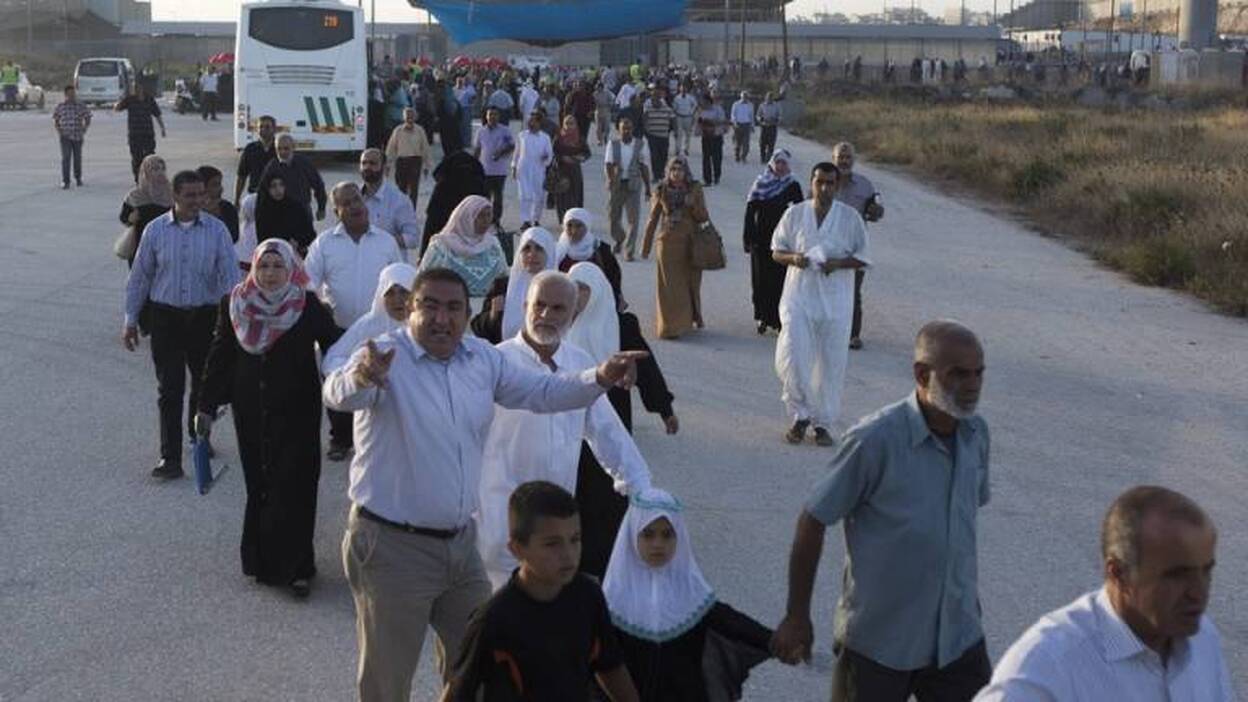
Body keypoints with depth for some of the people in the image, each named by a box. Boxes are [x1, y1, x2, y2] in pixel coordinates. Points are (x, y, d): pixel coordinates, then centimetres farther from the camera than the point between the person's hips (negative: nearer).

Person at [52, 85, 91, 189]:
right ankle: (65, 182, -13)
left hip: (78, 137, 1)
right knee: (65, 158, -12)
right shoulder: (60, 107, 3)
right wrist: (59, 131, 0)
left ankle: (78, 178, 32)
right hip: (65, 137, -1)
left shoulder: (81, 107, 3)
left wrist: (84, 130, 0)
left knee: (77, 158, 11)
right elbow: (55, 120, 14)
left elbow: (87, 119, 13)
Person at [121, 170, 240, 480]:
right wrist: (130, 320, 6)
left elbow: (229, 275, -7)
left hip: (206, 316, 1)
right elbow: (140, 276, 4)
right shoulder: (156, 230, -3)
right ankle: (170, 457, 3)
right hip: (166, 317, -1)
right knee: (169, 389, -1)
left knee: (205, 383, 15)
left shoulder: (216, 230, -5)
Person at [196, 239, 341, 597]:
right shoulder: (234, 305, 1)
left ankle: (295, 567, 7)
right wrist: (206, 407, 7)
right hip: (250, 413, 3)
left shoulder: (309, 306, -8)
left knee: (294, 488, -3)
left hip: (296, 414, -3)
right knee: (259, 486, 9)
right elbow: (220, 357, 7)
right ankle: (262, 559, 23)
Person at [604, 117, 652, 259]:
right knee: (613, 216, 10)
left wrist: (648, 188, 7)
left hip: (633, 185, -1)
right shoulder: (613, 144, 2)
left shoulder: (640, 145, 2)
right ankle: (619, 240, 40)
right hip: (616, 184, 1)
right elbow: (608, 163, -9)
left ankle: (628, 250, -4)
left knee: (633, 218, -9)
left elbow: (644, 168, 7)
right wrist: (610, 178, -28)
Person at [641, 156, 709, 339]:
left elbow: (703, 218, -1)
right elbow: (652, 220, 6)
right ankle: (670, 326, -2)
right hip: (668, 244, -1)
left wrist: (693, 204, -21)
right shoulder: (661, 191, 0)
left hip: (690, 244, 1)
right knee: (669, 286, -3)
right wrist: (646, 247, 8)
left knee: (690, 283, 10)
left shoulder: (695, 189, 0)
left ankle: (691, 318, 29)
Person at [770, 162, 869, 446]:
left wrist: (838, 263, -15)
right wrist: (792, 258, -13)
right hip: (799, 297, 0)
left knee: (831, 364, 4)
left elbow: (863, 257, 4)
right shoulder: (794, 214, 3)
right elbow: (776, 251, 9)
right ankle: (800, 415, 9)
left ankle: (822, 423, 18)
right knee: (790, 358, -10)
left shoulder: (850, 218, 0)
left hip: (835, 300, 0)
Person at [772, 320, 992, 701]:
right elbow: (813, 521, -13)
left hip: (959, 637, 5)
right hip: (879, 639, -5)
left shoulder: (976, 433, -2)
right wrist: (797, 616, -7)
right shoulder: (875, 440, -20)